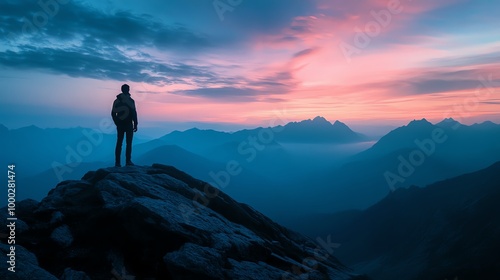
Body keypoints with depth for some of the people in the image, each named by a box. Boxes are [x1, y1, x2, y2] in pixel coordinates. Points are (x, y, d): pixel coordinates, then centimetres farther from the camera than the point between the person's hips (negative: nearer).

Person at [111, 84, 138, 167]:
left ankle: (117, 162, 6)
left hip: (120, 125, 4)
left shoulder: (117, 100, 8)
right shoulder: (130, 100, -7)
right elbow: (134, 113, -11)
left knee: (119, 143, 7)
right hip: (129, 124, -4)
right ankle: (128, 161, -6)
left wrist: (117, 123, 16)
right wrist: (135, 124, -5)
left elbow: (113, 113, 8)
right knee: (129, 143, 0)